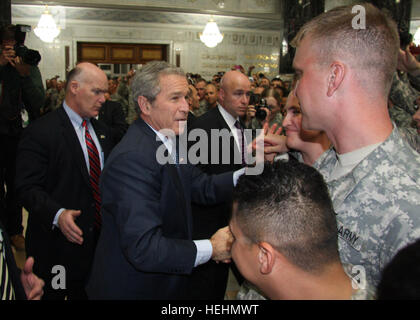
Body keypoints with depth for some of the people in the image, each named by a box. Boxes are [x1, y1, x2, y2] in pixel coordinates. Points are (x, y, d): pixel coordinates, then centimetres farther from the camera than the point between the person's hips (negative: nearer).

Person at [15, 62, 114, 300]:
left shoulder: (103, 131, 9)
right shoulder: (41, 132, -14)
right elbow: (28, 187, -18)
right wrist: (57, 214, -33)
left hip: (99, 241, 6)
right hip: (58, 247, -6)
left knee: (88, 294, 19)